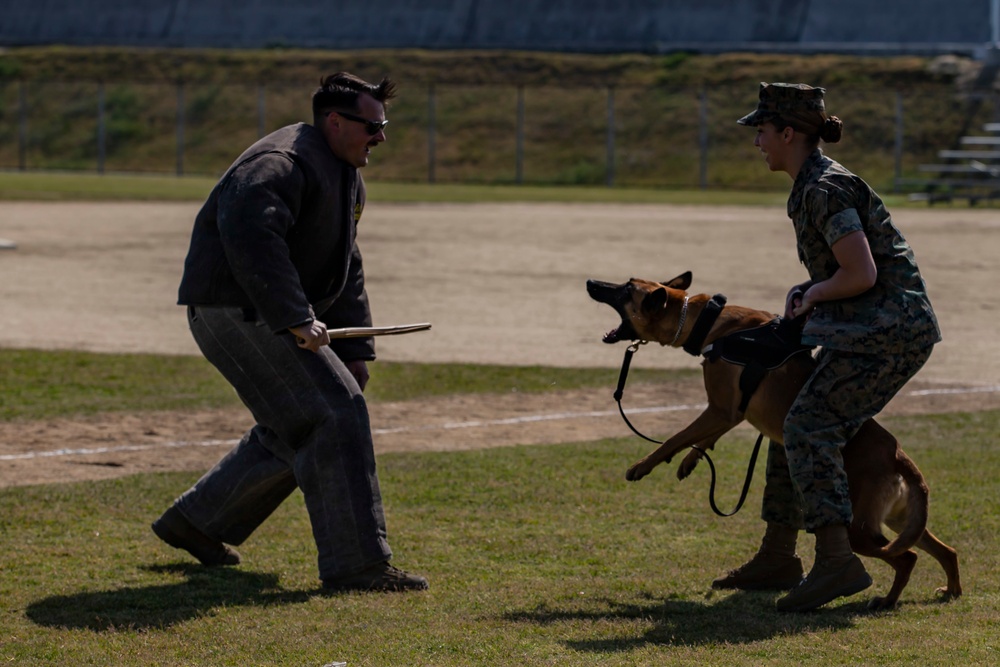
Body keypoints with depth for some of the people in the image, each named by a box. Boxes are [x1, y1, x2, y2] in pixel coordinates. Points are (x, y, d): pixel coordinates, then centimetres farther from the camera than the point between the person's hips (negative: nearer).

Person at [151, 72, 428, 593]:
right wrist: (295, 318, -39)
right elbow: (252, 241, -35)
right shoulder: (283, 164, -18)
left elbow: (347, 271, 24)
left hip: (268, 316, 11)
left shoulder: (346, 178, 17)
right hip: (233, 309, -11)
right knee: (333, 415, -16)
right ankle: (357, 565, -16)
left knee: (293, 432, 18)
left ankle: (194, 522, 31)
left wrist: (355, 349, 15)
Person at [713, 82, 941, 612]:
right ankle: (777, 557, 20)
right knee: (796, 423, 14)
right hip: (868, 330, 10)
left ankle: (836, 561, -26)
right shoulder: (812, 187, 15)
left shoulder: (825, 190, -16)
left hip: (889, 329, -10)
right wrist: (805, 292, 7)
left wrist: (814, 294, -5)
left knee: (809, 426, -18)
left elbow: (862, 274, -22)